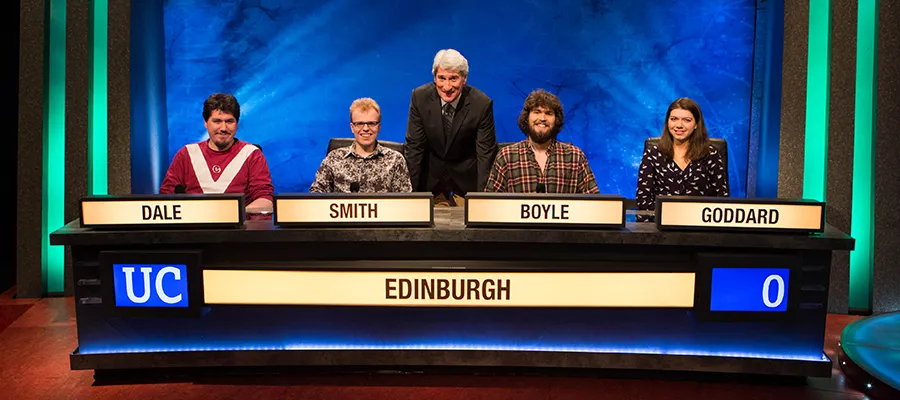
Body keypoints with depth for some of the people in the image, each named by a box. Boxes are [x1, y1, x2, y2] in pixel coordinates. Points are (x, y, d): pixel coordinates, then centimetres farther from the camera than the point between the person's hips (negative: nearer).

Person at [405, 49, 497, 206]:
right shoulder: (419, 97, -19)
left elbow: (485, 153, -17)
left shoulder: (482, 104, -23)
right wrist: (412, 191, -14)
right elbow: (414, 146, -13)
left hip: (467, 176, -1)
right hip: (431, 175, 1)